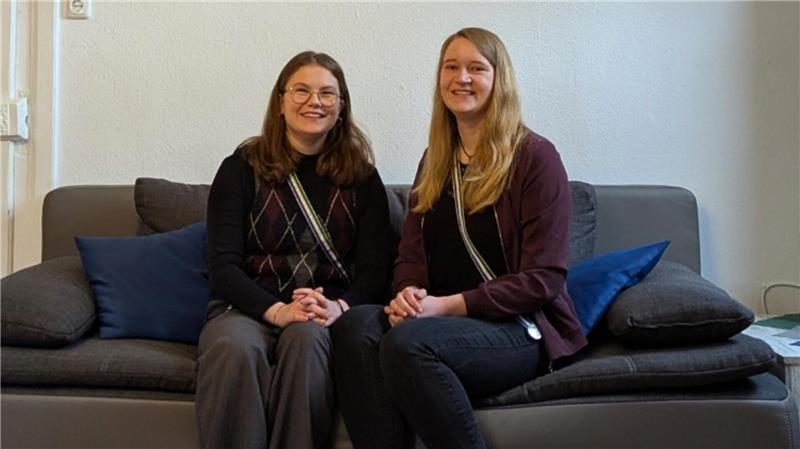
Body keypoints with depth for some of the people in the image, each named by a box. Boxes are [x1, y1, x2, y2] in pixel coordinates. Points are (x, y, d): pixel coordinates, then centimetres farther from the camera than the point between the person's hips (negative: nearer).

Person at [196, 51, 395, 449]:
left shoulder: (362, 177, 12)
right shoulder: (241, 168, 7)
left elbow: (376, 269, 5)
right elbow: (223, 266, -2)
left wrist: (339, 307, -17)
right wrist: (276, 310, -19)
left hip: (329, 315, 1)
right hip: (249, 307, 0)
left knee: (306, 338, -35)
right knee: (233, 347, -35)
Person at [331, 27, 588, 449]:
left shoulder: (534, 156, -3)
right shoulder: (435, 161, 17)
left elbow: (542, 278, -9)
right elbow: (411, 255, 16)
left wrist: (448, 305, -16)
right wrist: (409, 294, -9)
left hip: (521, 328, -5)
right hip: (441, 319, 5)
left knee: (407, 343, -35)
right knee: (354, 327, -28)